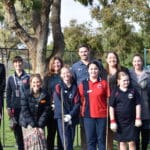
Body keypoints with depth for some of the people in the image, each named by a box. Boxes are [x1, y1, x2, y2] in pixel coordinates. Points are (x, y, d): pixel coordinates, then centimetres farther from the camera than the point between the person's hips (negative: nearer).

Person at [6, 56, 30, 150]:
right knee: (17, 129, 6)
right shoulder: (11, 79, 8)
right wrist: (9, 107, 3)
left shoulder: (28, 78, 0)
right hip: (15, 108, 3)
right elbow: (8, 94, 9)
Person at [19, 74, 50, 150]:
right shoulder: (26, 94, -10)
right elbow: (25, 111, -12)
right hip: (28, 123, -2)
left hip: (39, 123, 2)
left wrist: (40, 125, -12)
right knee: (34, 138, -15)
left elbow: (46, 111, -4)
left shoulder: (45, 95, -4)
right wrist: (33, 125, -16)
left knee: (41, 141, -4)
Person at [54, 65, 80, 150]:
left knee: (71, 141, 6)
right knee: (66, 142, -10)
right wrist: (64, 115, -16)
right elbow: (58, 103, -6)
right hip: (62, 118, -2)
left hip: (72, 118, 3)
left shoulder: (75, 88, 9)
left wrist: (70, 115, -12)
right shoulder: (58, 87, 4)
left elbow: (77, 103, 1)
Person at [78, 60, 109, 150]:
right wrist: (82, 112, 2)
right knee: (90, 139, 7)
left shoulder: (104, 83, 2)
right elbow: (81, 100, 9)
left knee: (101, 139, 6)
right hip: (88, 115, 1)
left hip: (102, 115, -1)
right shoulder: (83, 84, 5)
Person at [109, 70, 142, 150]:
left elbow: (138, 105, 3)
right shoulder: (115, 92, -5)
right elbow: (111, 107, -3)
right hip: (120, 121, 0)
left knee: (131, 142, 2)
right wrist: (112, 121, -6)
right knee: (122, 142, 9)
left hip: (131, 121, 0)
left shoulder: (133, 91, -2)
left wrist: (138, 119, 0)